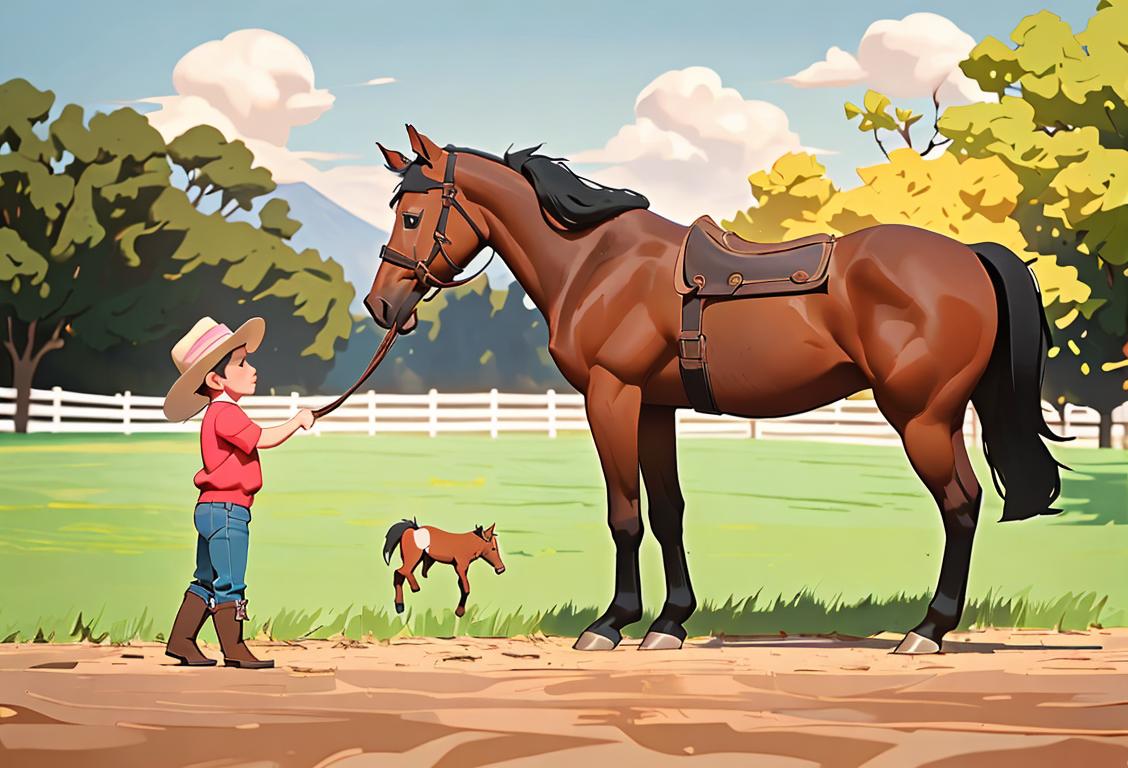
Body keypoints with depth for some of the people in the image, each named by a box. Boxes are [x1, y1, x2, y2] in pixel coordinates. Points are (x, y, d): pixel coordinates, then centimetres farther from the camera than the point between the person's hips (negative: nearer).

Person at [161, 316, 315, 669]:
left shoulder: (220, 413, 17)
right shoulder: (226, 413, -16)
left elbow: (256, 441, 19)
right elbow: (263, 439, -24)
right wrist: (297, 420, -12)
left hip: (211, 509, 11)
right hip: (226, 509, -11)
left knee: (207, 581, 16)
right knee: (229, 583, -4)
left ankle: (181, 641, 19)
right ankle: (234, 649, 1)